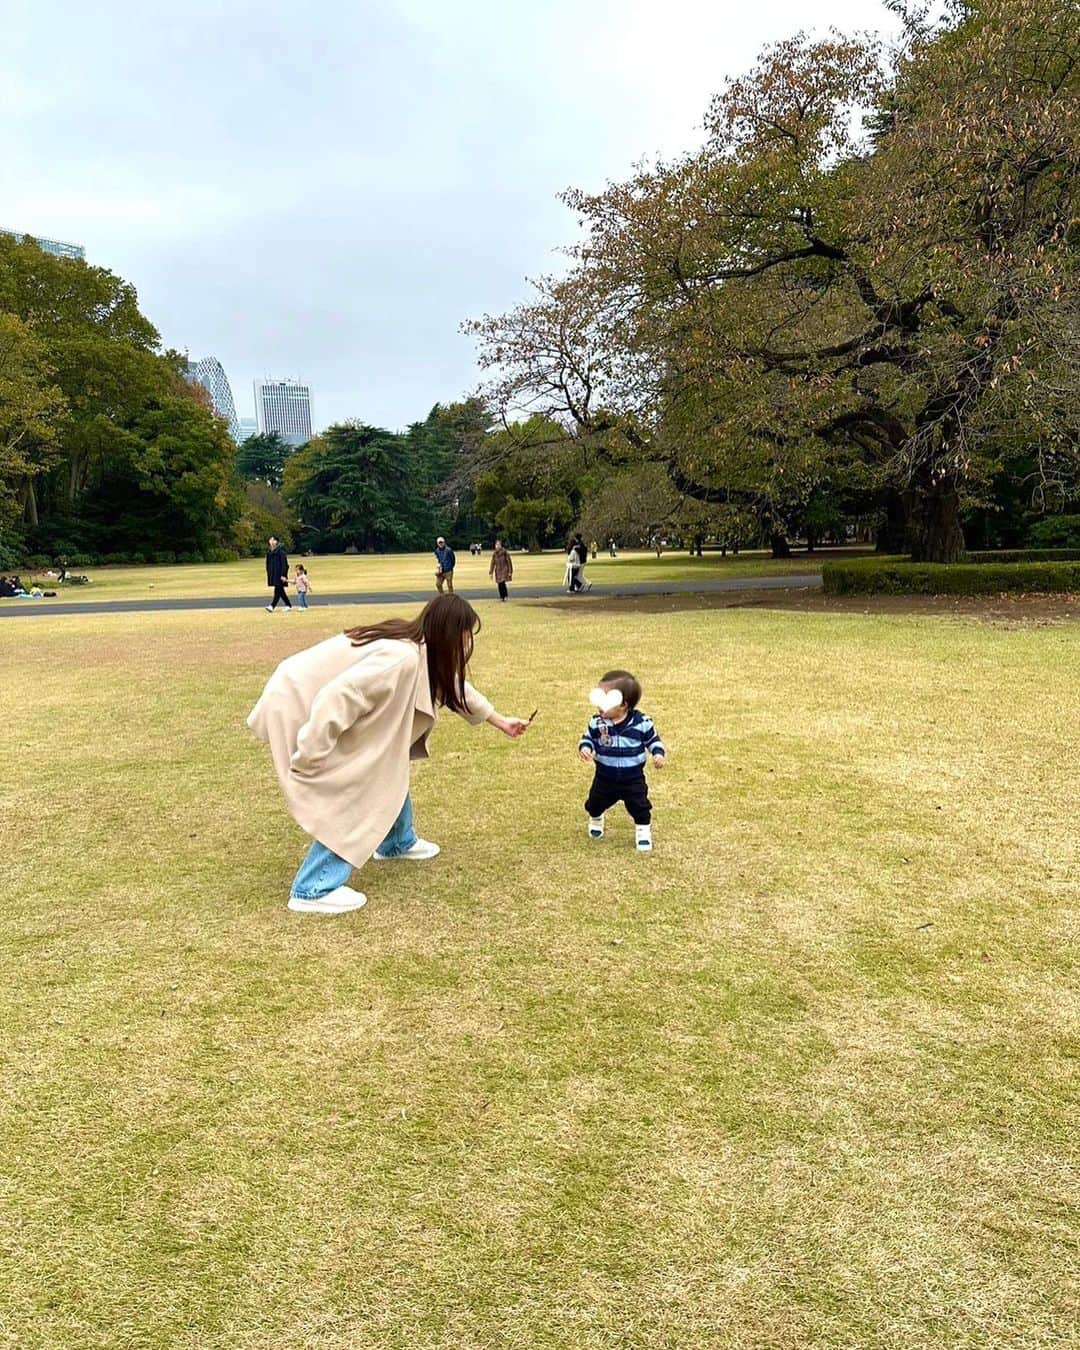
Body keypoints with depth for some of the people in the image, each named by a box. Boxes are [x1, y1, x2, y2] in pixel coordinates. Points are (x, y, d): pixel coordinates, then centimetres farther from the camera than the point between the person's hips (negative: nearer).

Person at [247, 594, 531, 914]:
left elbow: (454, 686, 22)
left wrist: (501, 722, 32)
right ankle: (314, 889, -6)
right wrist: (308, 761, -27)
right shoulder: (403, 658, -29)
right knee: (357, 791, -11)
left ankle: (397, 842, 36)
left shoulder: (424, 652, 3)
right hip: (299, 706, -10)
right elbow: (337, 699, -34)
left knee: (387, 765, 17)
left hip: (316, 701, 10)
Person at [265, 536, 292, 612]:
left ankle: (272, 606, -15)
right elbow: (268, 563, 16)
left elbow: (284, 563, -14)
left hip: (279, 573, -8)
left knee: (278, 590, -9)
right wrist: (268, 574, 14)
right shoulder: (269, 551, 11)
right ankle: (289, 605, 19)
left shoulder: (281, 551, -11)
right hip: (272, 573, 8)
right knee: (280, 590, 10)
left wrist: (283, 575, -19)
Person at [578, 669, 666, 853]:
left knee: (640, 806, 2)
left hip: (633, 778, -2)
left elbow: (653, 739, -3)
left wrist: (659, 754, -18)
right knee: (595, 802, 18)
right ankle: (595, 819, 51)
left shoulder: (641, 722, -18)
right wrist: (584, 748, -23)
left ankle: (643, 830, 27)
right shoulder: (597, 723, -14)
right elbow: (587, 738, -2)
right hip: (605, 777, 2)